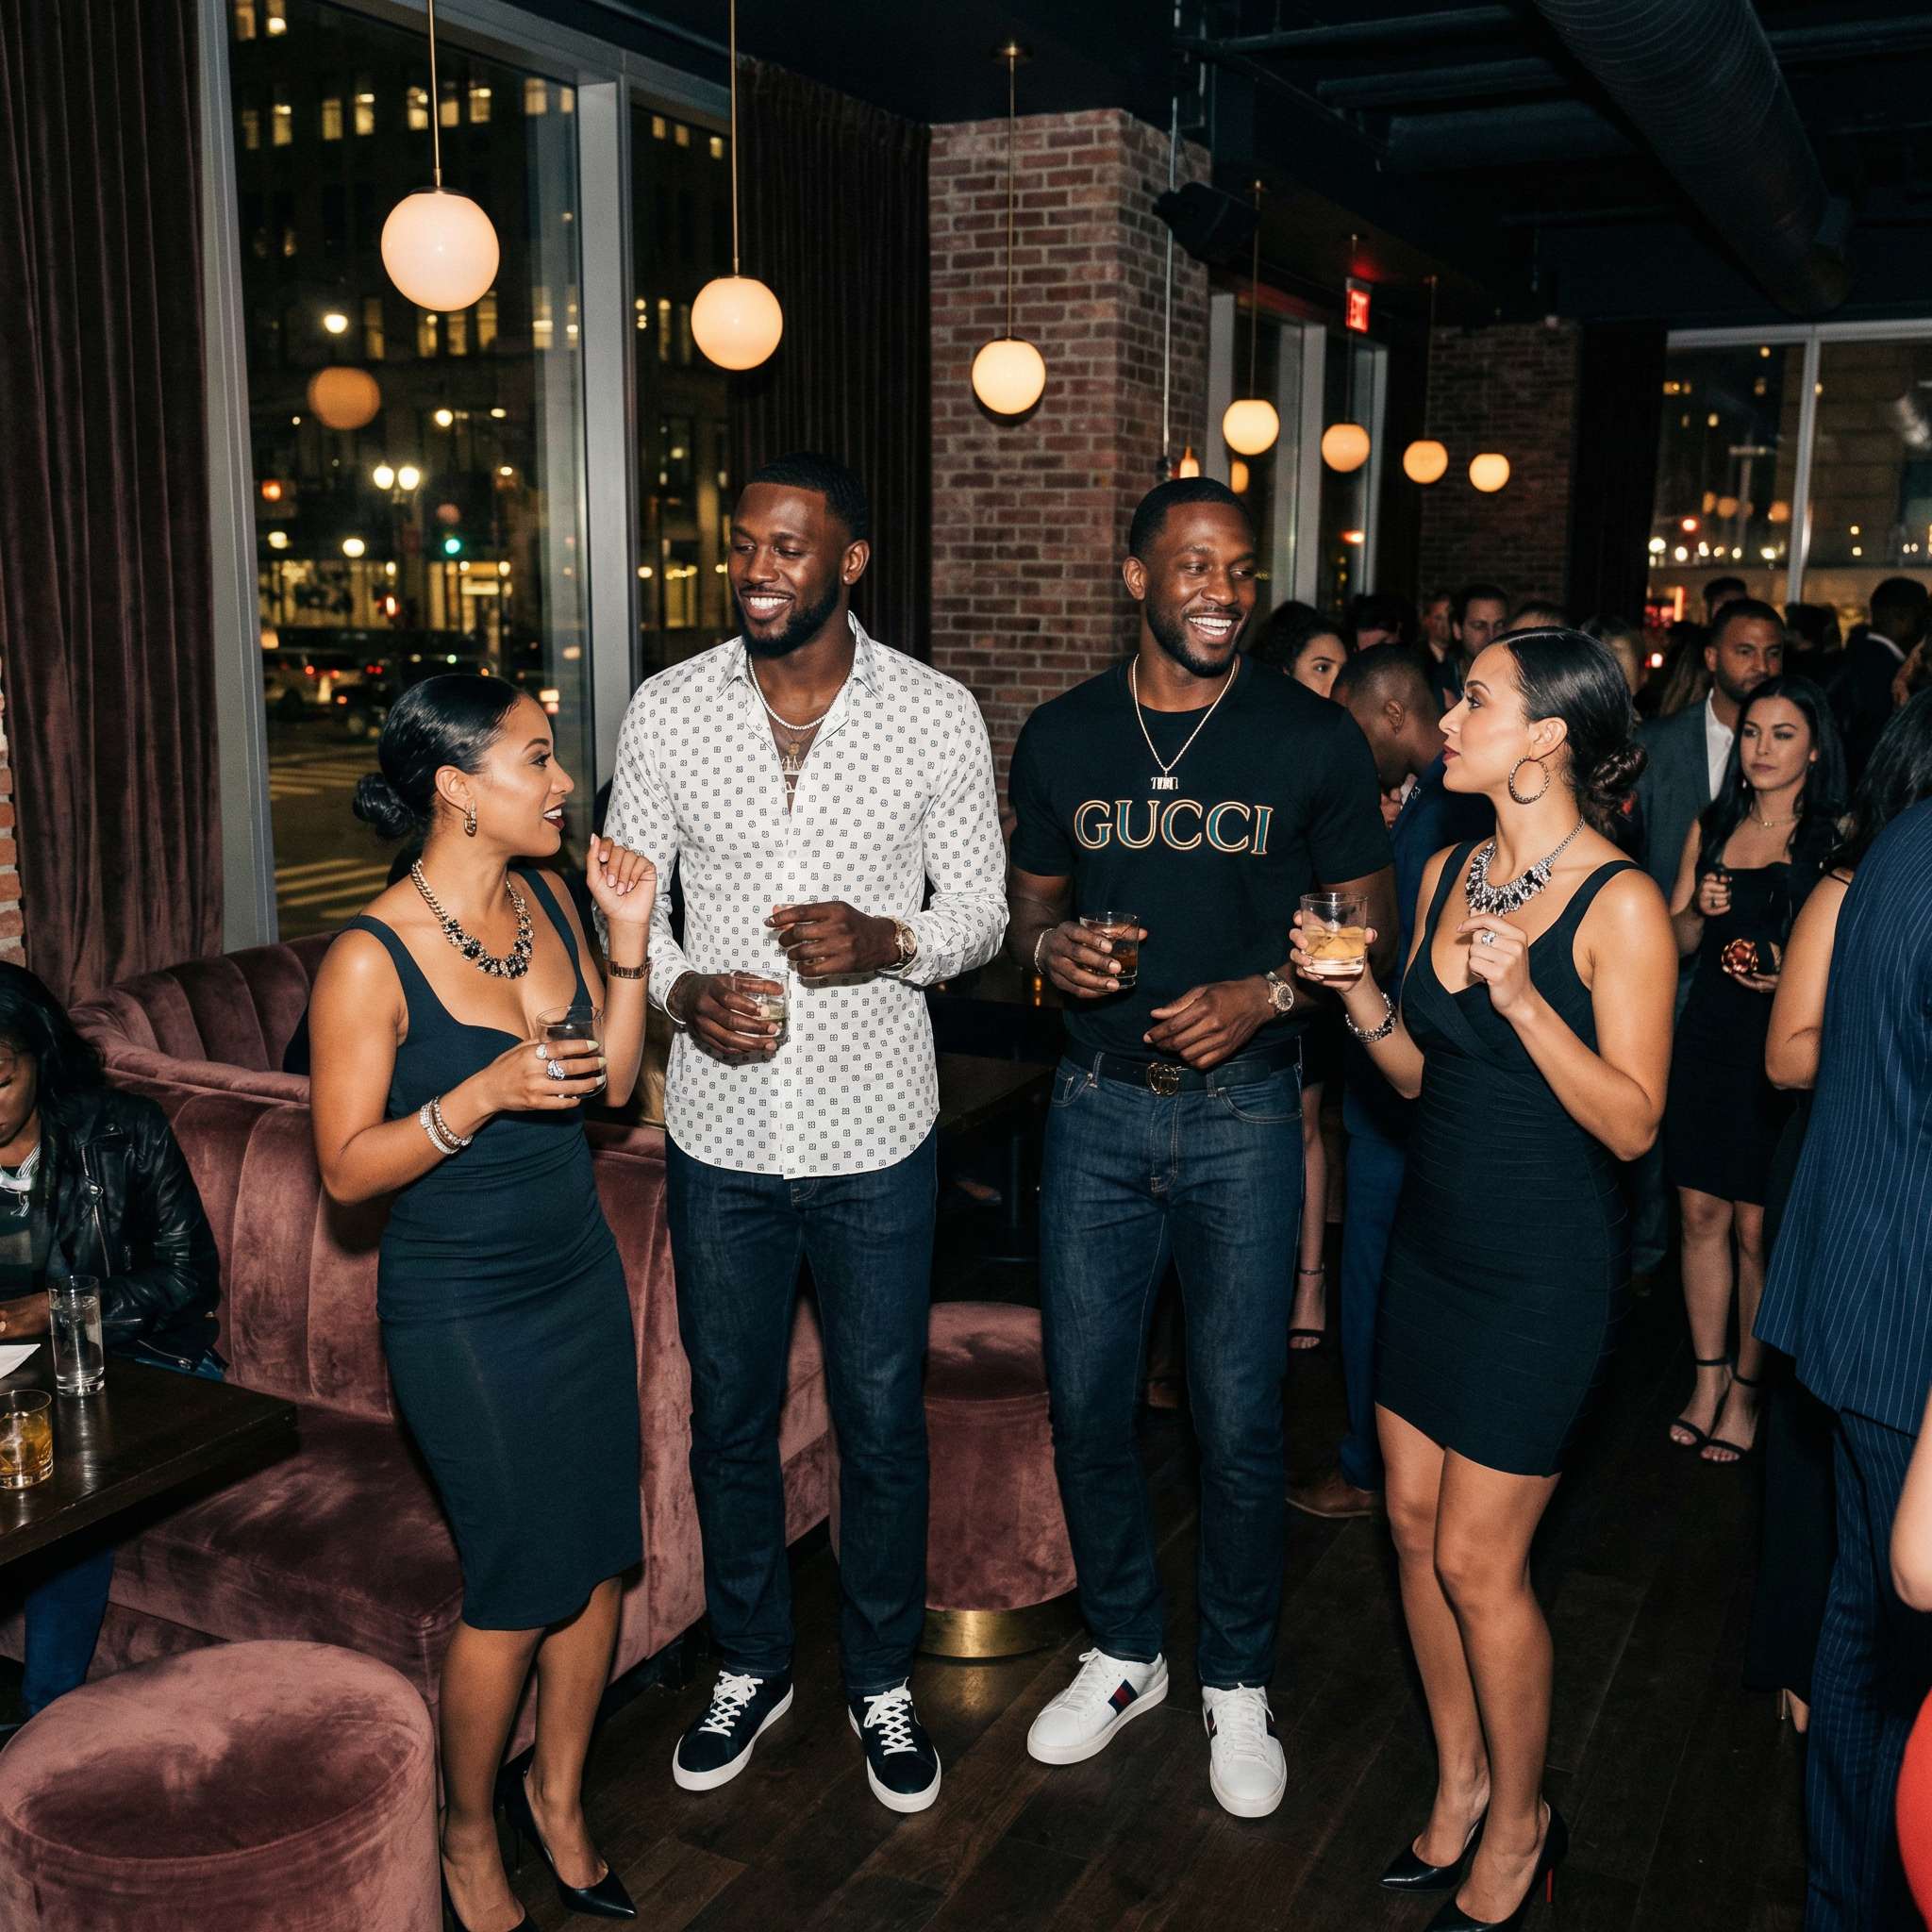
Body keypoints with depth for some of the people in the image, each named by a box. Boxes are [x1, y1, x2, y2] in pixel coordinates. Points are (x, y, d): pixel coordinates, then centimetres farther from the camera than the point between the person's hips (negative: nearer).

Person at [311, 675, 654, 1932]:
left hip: (581, 1275, 6)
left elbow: (614, 1081, 7)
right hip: (462, 1310, -6)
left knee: (600, 1557, 14)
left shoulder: (546, 903, 0)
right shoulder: (371, 960, -19)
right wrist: (481, 1095, -28)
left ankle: (558, 1796, 38)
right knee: (518, 1590, 4)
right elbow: (347, 1169, -15)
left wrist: (629, 943, -6)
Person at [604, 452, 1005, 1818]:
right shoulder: (669, 709, -1)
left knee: (884, 1423, 12)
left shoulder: (938, 714, -5)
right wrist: (681, 988, -14)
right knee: (730, 1415, 16)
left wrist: (887, 942, -21)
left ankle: (883, 1679, 35)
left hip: (876, 1137, -1)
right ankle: (750, 1665, 39)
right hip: (722, 1133, 2)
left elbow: (982, 911, 0)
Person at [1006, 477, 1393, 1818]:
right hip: (1098, 1104, 3)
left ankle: (1240, 1683, 27)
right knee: (1087, 1403, 9)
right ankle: (1126, 1654, 33)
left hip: (1244, 1112, -2)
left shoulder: (1314, 738, -3)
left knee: (1239, 1419, 4)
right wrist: (1050, 945, -8)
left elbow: (1370, 922, 2)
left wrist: (1268, 992, -15)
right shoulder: (1062, 736, 5)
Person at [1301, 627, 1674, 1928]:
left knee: (1477, 1561, 1)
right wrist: (1355, 991, -7)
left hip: (1545, 1269, -7)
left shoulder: (1620, 906, -15)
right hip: (1435, 1236, 7)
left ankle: (1519, 1822, 25)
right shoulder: (1448, 873, 5)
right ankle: (1461, 1780, 35)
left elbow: (1632, 1124, -16)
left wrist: (1523, 996, -26)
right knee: (1416, 1524, 14)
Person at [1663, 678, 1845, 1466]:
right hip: (1707, 1038, 5)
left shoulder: (1835, 840, -4)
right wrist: (1698, 909, -7)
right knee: (1702, 1214, 9)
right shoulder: (1710, 829, 10)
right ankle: (1707, 1377, 23)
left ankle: (1746, 1391, 16)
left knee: (1757, 1226, 1)